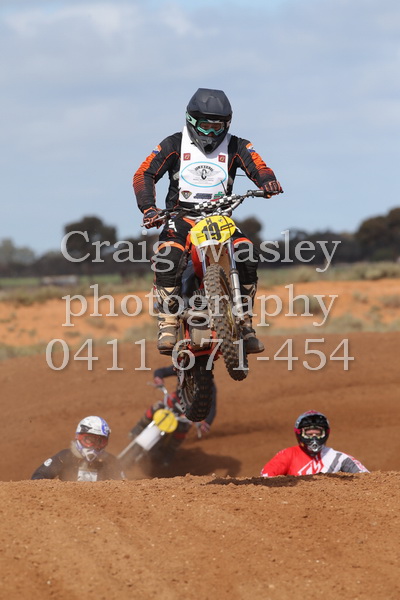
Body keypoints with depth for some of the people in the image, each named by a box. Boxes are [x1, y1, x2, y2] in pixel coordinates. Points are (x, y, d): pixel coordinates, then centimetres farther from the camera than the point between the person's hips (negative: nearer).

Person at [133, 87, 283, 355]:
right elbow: (144, 174, -3)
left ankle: (244, 323, -13)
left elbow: (259, 168, -5)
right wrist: (149, 208, -21)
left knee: (248, 255, -25)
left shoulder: (236, 147, 9)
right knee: (168, 257, -33)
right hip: (181, 216, -2)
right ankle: (168, 325, -28)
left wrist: (268, 182, -32)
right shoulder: (174, 144, 5)